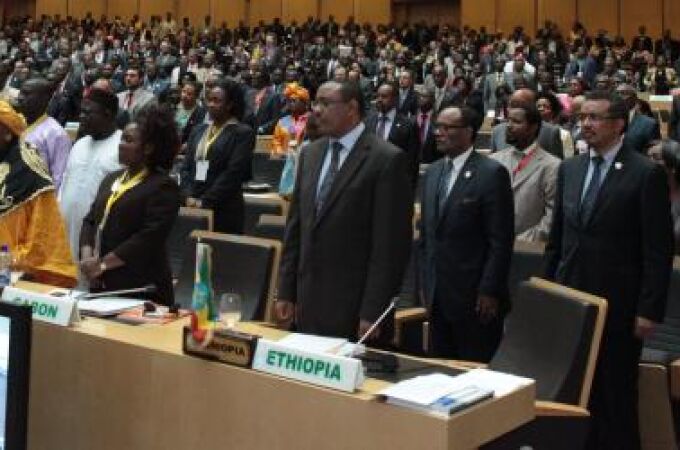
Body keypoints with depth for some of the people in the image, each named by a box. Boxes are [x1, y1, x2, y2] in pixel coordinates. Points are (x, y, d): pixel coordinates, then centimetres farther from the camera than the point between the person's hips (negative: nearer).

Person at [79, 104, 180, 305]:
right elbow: (90, 220, 14)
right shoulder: (111, 179, 17)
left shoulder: (163, 186, -9)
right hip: (101, 284, 7)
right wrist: (87, 256, -5)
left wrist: (103, 264, -17)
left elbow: (149, 237, -18)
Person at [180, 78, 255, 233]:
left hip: (224, 211, -5)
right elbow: (186, 167, 13)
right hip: (193, 207, 5)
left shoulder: (243, 133, -4)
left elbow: (233, 174, -12)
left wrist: (204, 202, -14)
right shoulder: (199, 130, 16)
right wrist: (189, 196, -4)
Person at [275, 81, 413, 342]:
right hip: (307, 304, 6)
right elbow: (295, 227, 13)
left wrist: (372, 312, -15)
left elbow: (390, 243, -13)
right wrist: (286, 293, 9)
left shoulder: (387, 159, -10)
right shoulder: (310, 154, 11)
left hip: (354, 307, -6)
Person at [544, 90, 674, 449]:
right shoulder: (569, 169, 9)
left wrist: (649, 310, -13)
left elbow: (659, 251, -10)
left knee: (616, 396, 5)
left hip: (618, 305, -5)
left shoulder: (646, 174, -8)